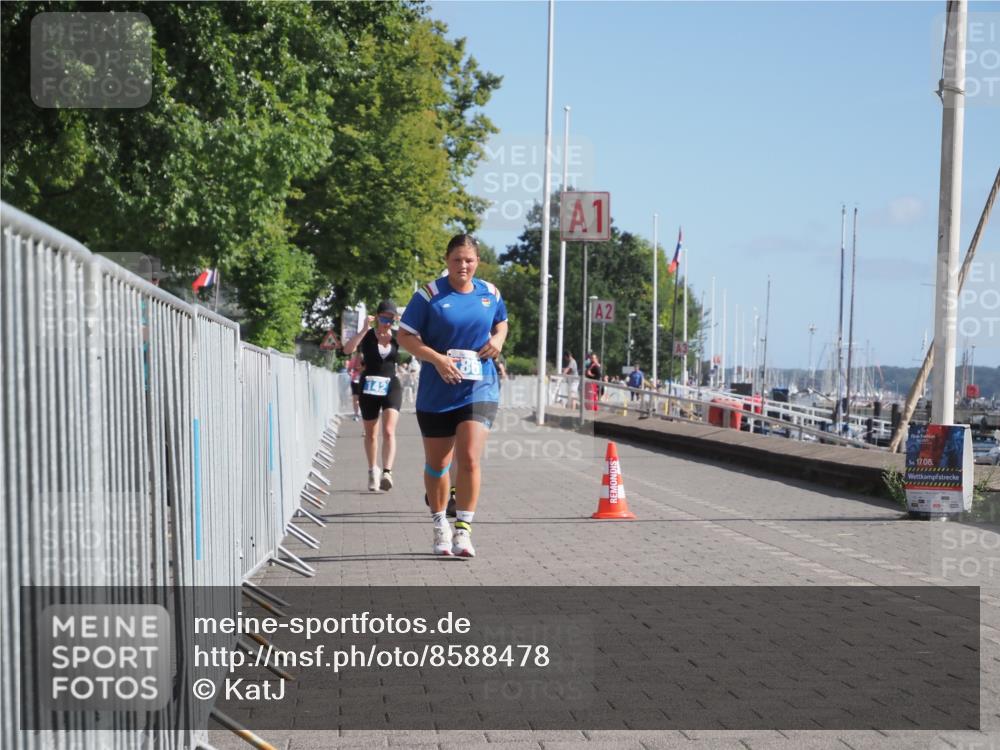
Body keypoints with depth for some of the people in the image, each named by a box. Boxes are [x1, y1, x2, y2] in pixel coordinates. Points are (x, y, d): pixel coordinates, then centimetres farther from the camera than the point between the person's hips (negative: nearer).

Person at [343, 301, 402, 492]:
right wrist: (365, 329, -25)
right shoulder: (367, 336, -2)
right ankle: (372, 471, 30)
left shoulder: (397, 337, 3)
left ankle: (387, 472, -26)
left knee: (388, 431, -17)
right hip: (369, 387, 0)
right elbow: (348, 349, -19)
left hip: (391, 386, 0)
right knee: (370, 434, 12)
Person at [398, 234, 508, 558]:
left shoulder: (489, 293, 6)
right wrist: (437, 359, -18)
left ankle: (463, 530, -5)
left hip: (479, 389, 1)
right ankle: (440, 526, 30)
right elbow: (405, 336, -5)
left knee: (469, 459, -14)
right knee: (436, 463, 10)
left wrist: (498, 339, 2)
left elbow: (501, 322, 24)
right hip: (436, 393, -1)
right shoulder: (429, 294, -5)